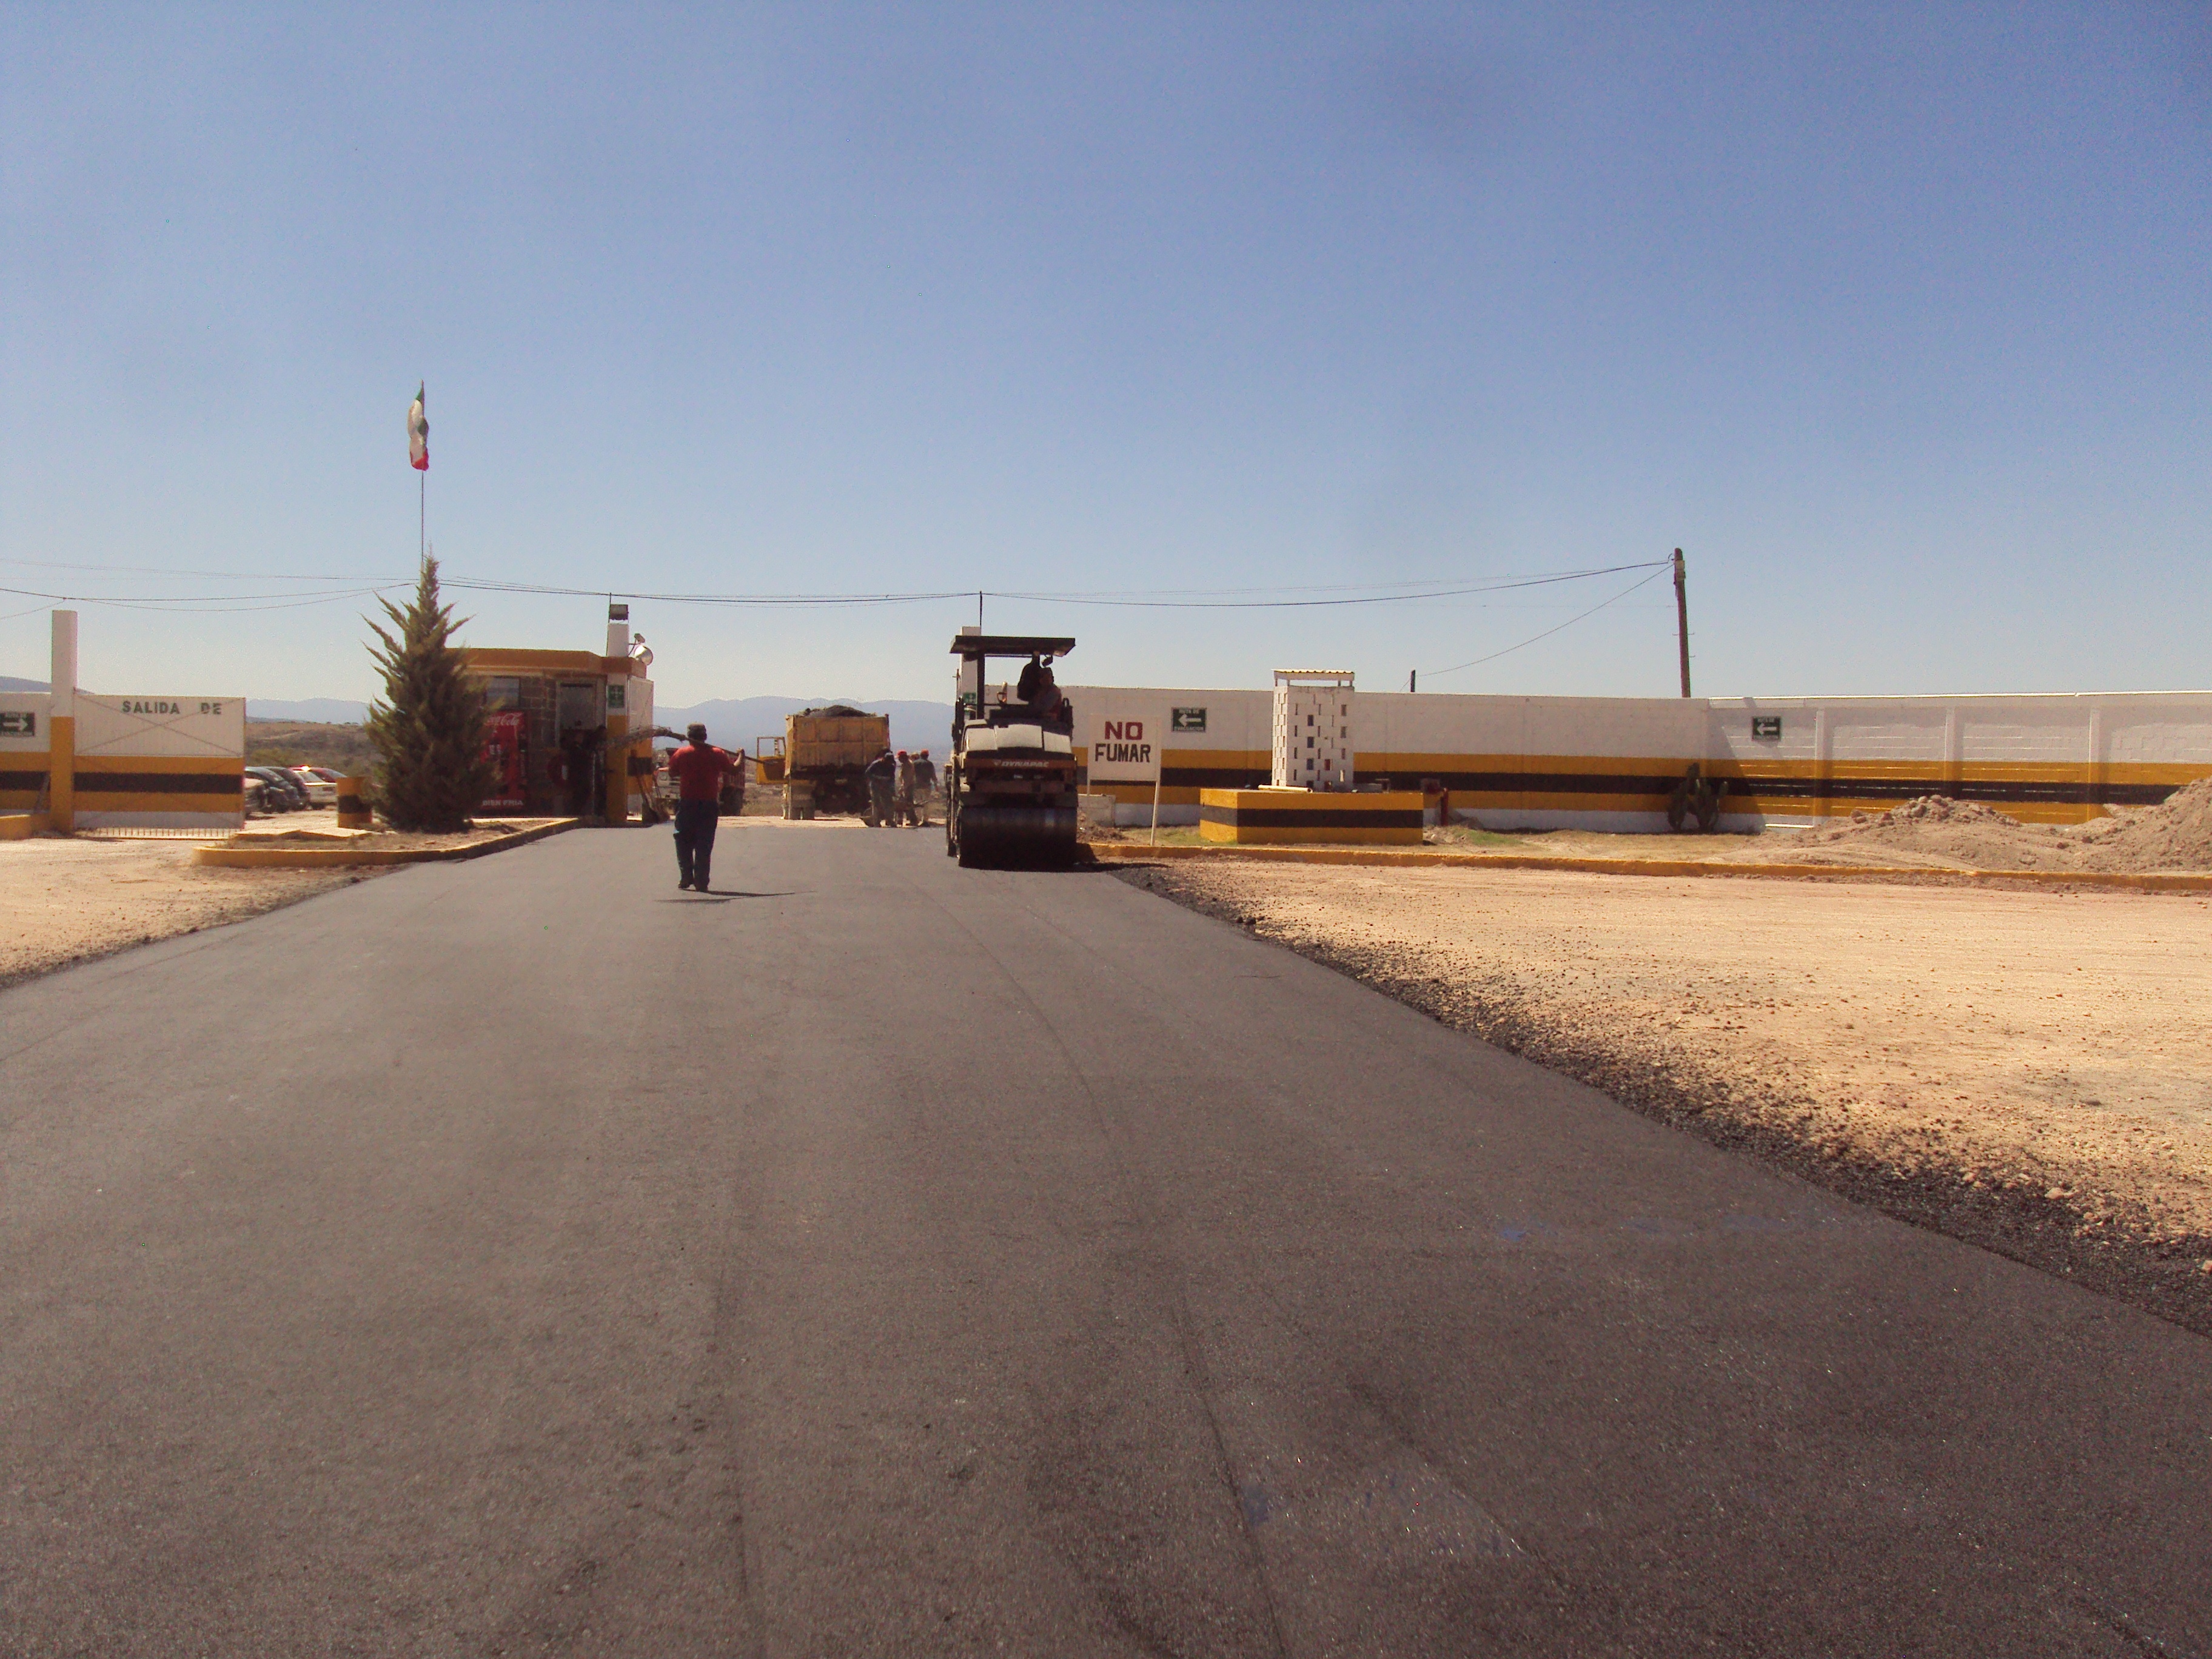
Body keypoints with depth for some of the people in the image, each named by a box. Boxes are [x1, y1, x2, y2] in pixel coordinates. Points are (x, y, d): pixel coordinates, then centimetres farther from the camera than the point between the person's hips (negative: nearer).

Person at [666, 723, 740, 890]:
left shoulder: (682, 754, -2)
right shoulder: (717, 754, 0)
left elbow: (672, 773, 6)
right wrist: (740, 757, 25)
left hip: (687, 804, -1)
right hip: (710, 805, 1)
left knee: (684, 842, 13)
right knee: (705, 845, 4)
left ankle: (686, 877, 6)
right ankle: (701, 882, 1)